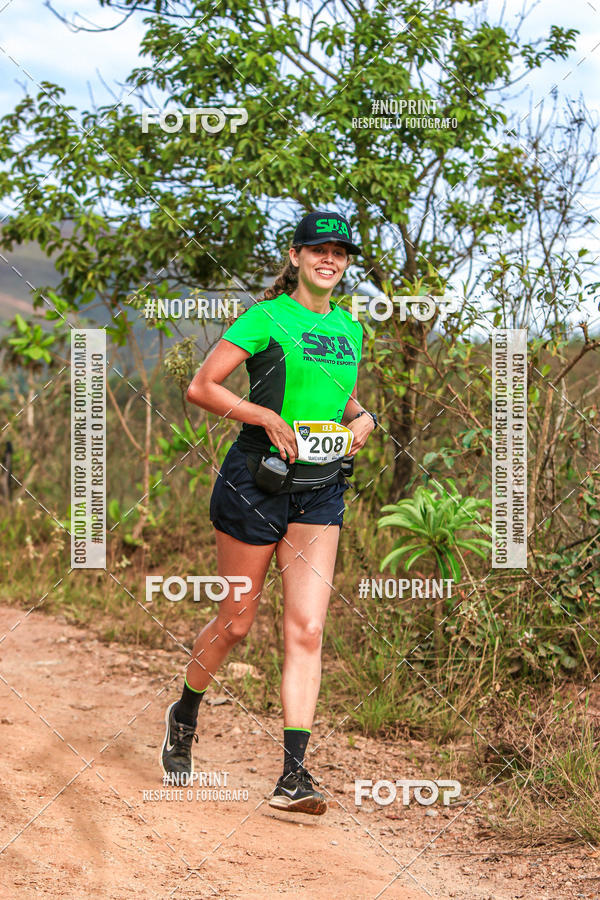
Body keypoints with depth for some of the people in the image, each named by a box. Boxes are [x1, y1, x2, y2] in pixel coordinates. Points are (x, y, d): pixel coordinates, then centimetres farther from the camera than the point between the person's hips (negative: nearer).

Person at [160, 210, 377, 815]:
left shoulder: (349, 329, 13)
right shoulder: (267, 318, -6)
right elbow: (201, 387, -8)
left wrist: (362, 419, 5)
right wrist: (266, 416, -18)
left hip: (320, 492, 5)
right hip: (256, 483, -4)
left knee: (306, 629, -7)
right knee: (236, 621, 6)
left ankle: (293, 776, -9)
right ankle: (184, 715, 35)